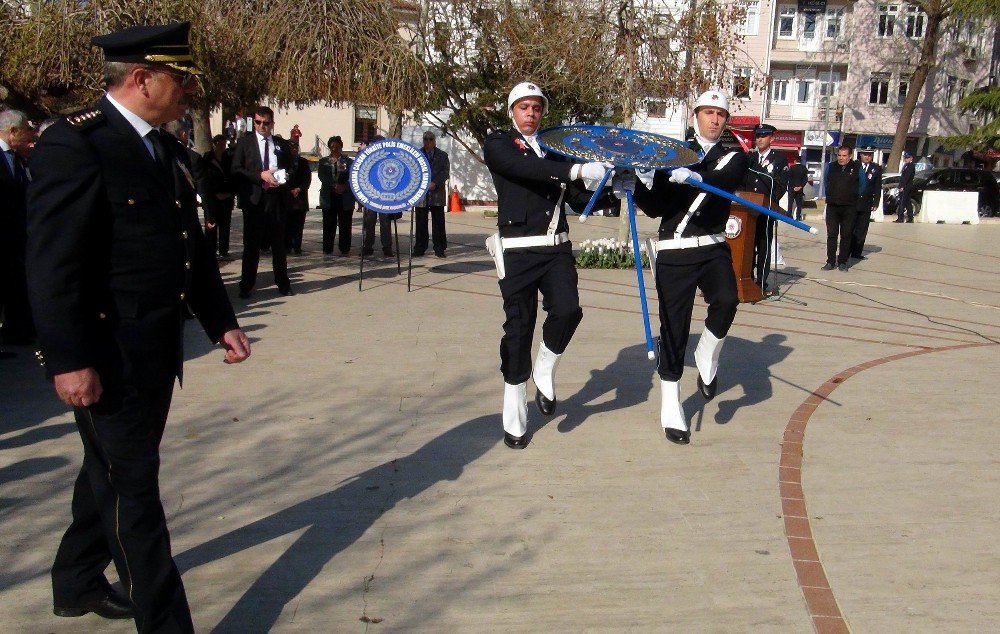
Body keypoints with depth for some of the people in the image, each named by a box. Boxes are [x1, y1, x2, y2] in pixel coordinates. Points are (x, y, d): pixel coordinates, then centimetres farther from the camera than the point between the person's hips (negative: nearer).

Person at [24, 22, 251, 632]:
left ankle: (77, 583, 44)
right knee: (133, 488, 0)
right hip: (107, 356, -9)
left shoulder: (168, 149, 12)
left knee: (111, 472, 23)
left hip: (157, 352, 9)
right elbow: (52, 262, -19)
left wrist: (221, 321, 11)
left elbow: (193, 248, 16)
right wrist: (69, 360, -20)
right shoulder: (74, 144, -14)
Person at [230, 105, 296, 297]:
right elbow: (236, 170, -3)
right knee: (251, 244, 2)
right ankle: (246, 286, 8)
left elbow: (291, 167, 16)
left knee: (279, 243, 9)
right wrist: (261, 175, -15)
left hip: (277, 200, 2)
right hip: (254, 200, -2)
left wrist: (284, 177, -6)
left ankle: (283, 283, 17)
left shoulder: (282, 144, 12)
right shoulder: (244, 143, 5)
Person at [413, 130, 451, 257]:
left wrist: (435, 183, -13)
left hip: (437, 193, 0)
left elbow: (446, 172, 2)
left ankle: (439, 248, 6)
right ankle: (420, 248, 10)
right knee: (421, 223, 3)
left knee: (438, 223, 1)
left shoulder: (442, 155, 12)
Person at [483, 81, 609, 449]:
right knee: (518, 328, 0)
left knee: (567, 311, -19)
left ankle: (544, 371, 11)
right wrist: (578, 170, -30)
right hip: (519, 251, -3)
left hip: (557, 248, 4)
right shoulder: (498, 145, 1)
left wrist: (608, 177, -8)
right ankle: (514, 420, 14)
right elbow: (527, 168, -20)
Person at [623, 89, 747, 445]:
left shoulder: (734, 158, 9)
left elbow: (723, 183, -16)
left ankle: (707, 359, 2)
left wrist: (696, 178, -35)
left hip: (713, 248, 1)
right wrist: (633, 188, -15)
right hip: (674, 252, 0)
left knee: (726, 300, -29)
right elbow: (656, 208, 3)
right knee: (673, 330, 0)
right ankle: (671, 413, 13)